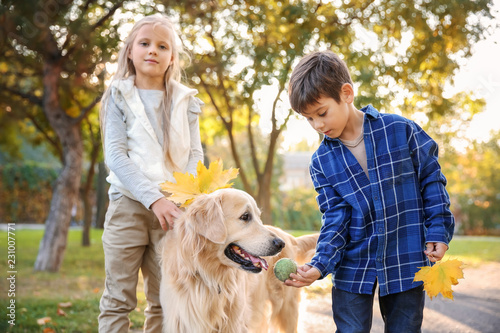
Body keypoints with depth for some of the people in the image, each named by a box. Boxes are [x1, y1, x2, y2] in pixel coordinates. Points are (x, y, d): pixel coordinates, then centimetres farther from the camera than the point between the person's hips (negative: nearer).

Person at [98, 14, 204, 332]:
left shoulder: (186, 102, 11)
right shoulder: (119, 97, 5)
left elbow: (195, 155, 6)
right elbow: (116, 156, -6)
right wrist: (154, 199, -18)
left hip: (171, 208, 2)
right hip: (129, 203, -2)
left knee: (164, 301, 5)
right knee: (119, 299, 0)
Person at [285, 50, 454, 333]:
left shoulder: (400, 130, -7)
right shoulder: (321, 161, -1)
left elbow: (431, 179, 1)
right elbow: (335, 217, -4)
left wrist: (439, 230, -4)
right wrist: (320, 265, -18)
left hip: (405, 259, -2)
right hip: (352, 266, 2)